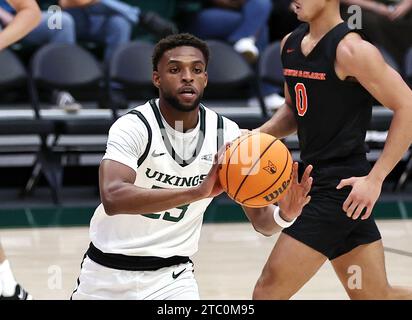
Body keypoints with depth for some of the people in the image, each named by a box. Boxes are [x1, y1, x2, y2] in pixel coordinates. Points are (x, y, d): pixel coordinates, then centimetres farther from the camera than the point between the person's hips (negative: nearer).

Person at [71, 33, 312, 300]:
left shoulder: (226, 134, -9)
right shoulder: (135, 126, -20)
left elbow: (260, 217, -6)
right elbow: (112, 198, -37)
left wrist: (284, 215, -30)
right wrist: (198, 192, -47)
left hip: (171, 275, 2)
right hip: (107, 271, -1)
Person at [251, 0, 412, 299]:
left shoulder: (350, 49, -15)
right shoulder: (291, 44, 10)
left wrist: (375, 178, -19)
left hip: (343, 185, -9)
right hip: (316, 179, 9)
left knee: (268, 291, -9)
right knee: (376, 295, 15)